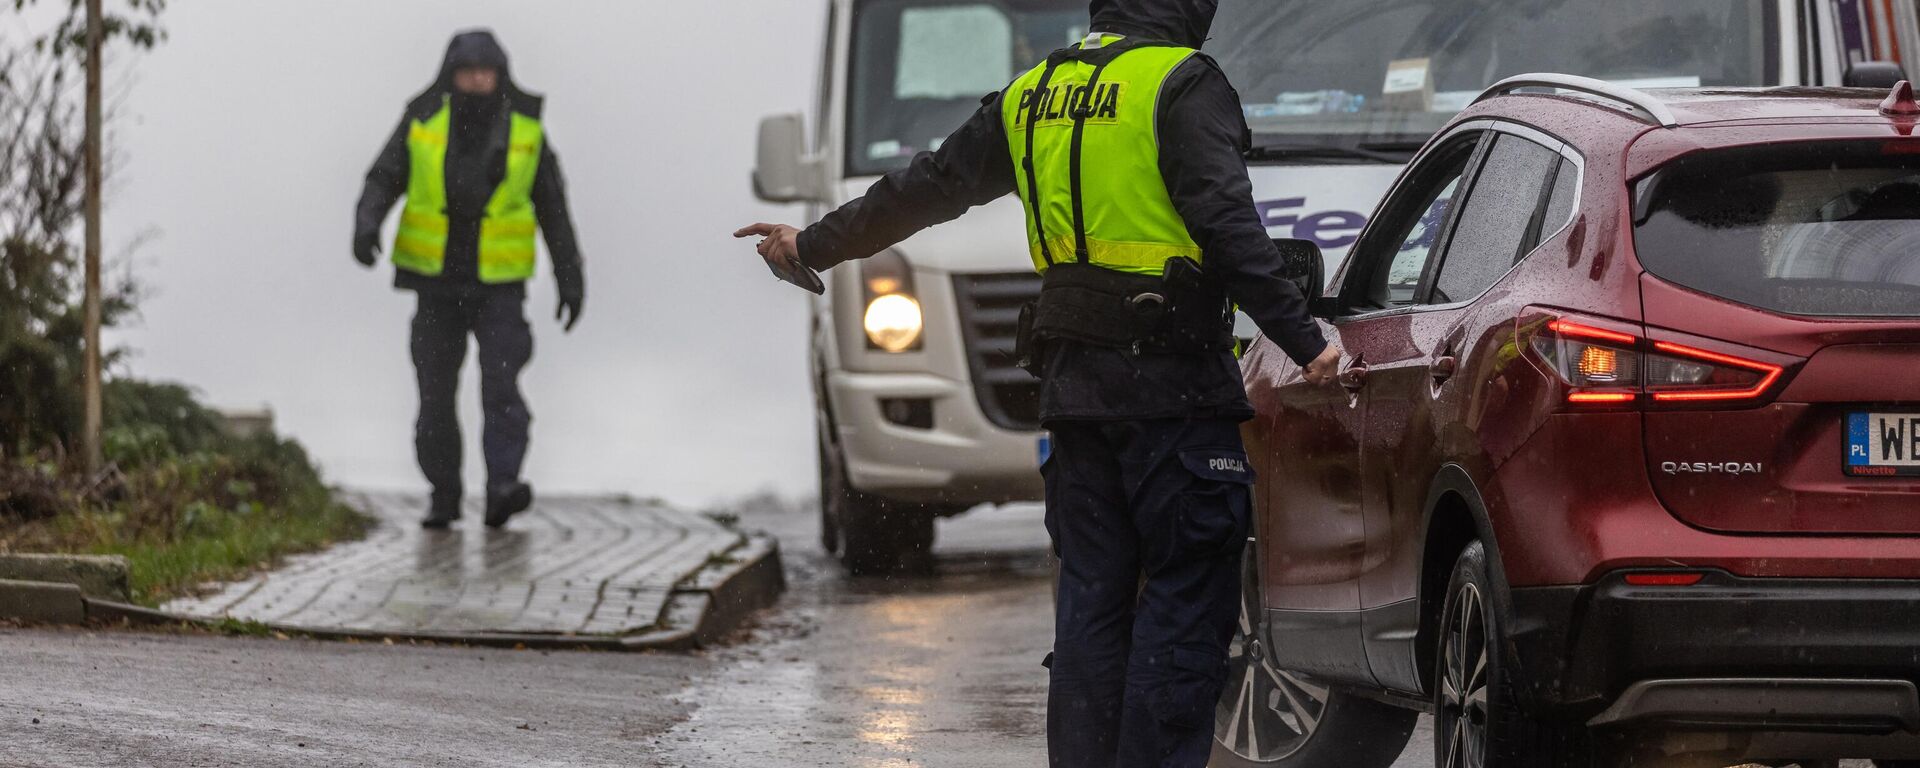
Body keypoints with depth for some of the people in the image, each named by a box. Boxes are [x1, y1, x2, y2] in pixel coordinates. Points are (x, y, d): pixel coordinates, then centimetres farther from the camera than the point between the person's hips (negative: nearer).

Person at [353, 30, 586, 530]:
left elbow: (552, 208, 4)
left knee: (501, 385, -18)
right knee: (436, 394, 2)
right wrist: (367, 225, -28)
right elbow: (383, 182, -6)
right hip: (437, 282, 1)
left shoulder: (524, 129, -3)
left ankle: (502, 490, -26)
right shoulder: (423, 124, -3)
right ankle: (444, 497, 16)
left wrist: (571, 279, 1)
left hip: (499, 286, -1)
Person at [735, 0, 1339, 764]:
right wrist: (1302, 339, -19)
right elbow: (1226, 223, -17)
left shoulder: (1035, 94, 14)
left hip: (1073, 382, 7)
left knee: (1091, 599, 10)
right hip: (1171, 385, -7)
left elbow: (926, 187, 23)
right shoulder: (1181, 84, -6)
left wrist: (814, 243, 37)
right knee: (1187, 597, -5)